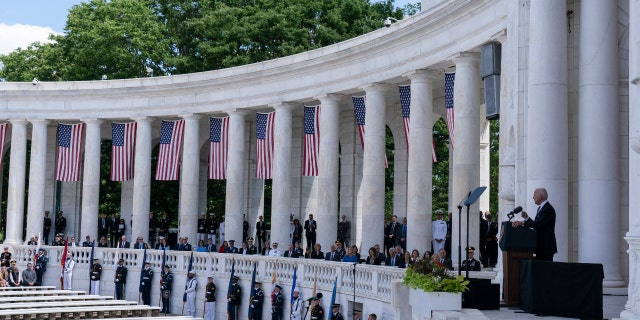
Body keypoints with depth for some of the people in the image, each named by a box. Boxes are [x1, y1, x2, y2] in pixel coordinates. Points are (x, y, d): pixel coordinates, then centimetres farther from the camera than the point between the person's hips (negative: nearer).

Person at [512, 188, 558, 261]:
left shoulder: (548, 209, -14)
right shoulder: (541, 208, 18)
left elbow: (539, 224, -28)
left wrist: (522, 222, -34)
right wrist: (527, 218, 10)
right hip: (541, 247, 10)